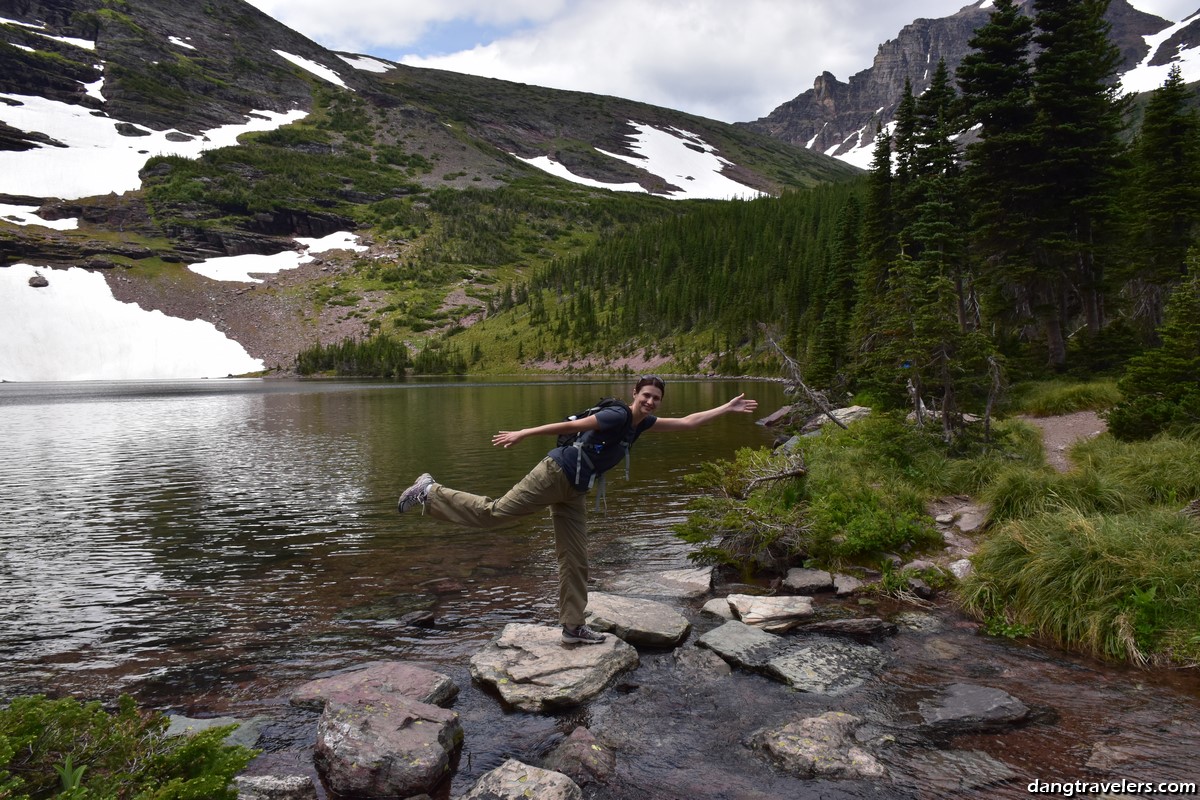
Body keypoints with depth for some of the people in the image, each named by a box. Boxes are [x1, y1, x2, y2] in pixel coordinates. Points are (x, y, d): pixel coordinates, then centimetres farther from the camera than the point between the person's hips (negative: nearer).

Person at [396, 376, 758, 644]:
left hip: (573, 492, 8)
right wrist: (521, 434, -17)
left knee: (575, 560, 7)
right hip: (555, 473, -8)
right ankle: (430, 492, 1)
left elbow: (687, 422, 17)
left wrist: (727, 408, 17)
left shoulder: (642, 422, 10)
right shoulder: (617, 416, -15)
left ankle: (573, 626, 15)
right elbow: (568, 426, -17)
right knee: (496, 512, -13)